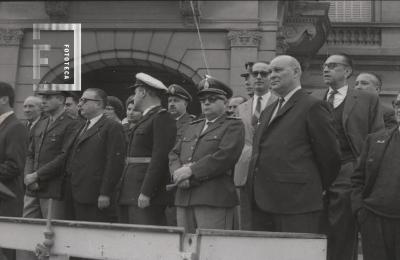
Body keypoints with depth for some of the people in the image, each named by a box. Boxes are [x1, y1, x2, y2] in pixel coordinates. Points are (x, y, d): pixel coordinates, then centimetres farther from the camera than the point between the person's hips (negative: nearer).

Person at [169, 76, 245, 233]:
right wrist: (178, 173, -4)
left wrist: (191, 171, -12)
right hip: (183, 201, 6)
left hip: (214, 201, -6)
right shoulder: (192, 127, 26)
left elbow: (225, 156, -11)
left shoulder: (233, 126, 4)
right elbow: (174, 154, 19)